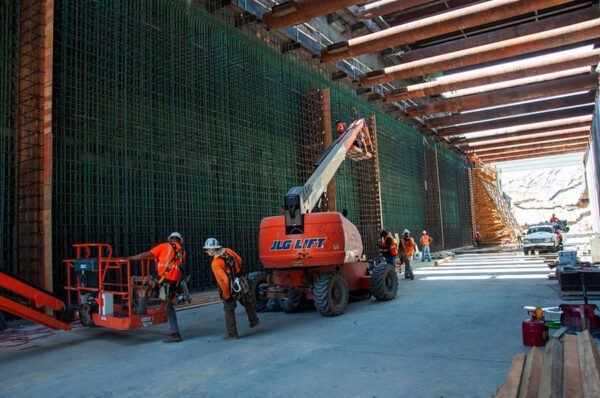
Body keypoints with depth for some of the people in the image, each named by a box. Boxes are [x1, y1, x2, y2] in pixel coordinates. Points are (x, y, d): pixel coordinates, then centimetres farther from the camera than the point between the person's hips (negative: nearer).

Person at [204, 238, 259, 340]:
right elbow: (239, 261, 9)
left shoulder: (215, 263, -27)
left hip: (230, 288, -7)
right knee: (247, 302, 28)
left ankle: (232, 333, 17)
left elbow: (224, 280, -31)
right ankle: (254, 320, 48)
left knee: (229, 310, 10)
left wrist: (226, 295, -19)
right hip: (240, 284, 7)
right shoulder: (228, 251, -7)